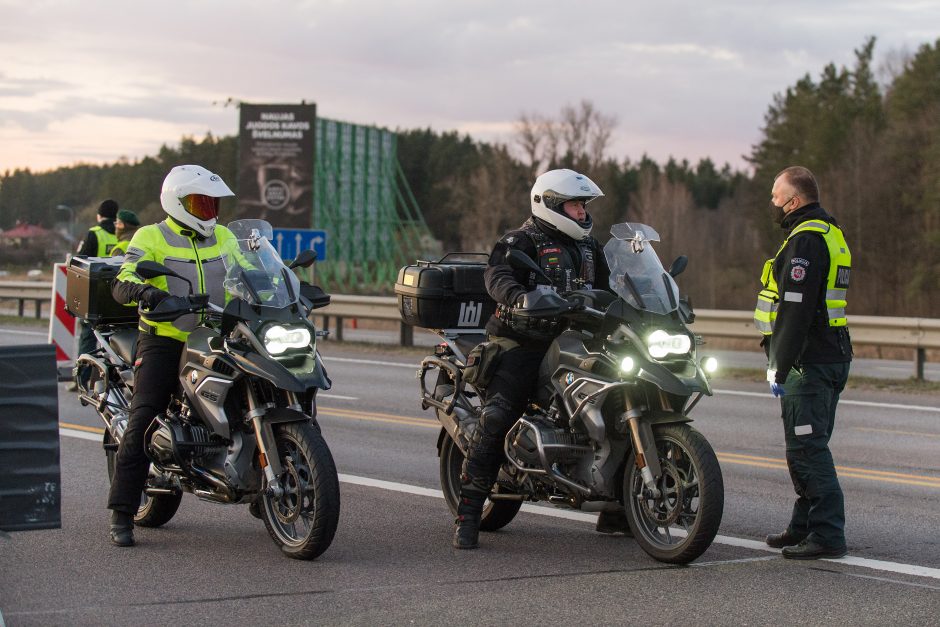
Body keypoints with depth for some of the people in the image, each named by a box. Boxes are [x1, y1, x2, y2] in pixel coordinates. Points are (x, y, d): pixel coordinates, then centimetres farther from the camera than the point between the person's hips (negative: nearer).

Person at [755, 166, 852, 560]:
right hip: (832, 359, 11)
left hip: (809, 364, -11)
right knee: (808, 446, 16)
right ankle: (805, 525, 24)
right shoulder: (830, 232, 18)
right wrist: (781, 361, 23)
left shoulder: (805, 240, -15)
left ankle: (828, 534, -10)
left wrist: (779, 367, -20)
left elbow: (796, 310, -22)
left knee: (807, 447, -10)